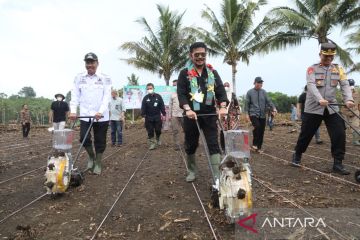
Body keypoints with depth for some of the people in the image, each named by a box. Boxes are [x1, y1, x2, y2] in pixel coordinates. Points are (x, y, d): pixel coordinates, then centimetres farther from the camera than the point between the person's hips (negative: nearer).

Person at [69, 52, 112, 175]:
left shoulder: (105, 78, 0)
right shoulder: (79, 78, 6)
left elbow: (107, 97, -7)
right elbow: (75, 96, 4)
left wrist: (100, 112, -20)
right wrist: (73, 111, -9)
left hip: (101, 116, -1)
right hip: (85, 115, 1)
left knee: (100, 141, 6)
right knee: (84, 138, -6)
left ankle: (98, 163, 24)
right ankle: (91, 156, 23)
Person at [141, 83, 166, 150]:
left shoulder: (158, 96, 2)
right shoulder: (145, 98, 2)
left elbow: (162, 106, 3)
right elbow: (143, 107, -2)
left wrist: (163, 114, -1)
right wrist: (143, 115, -11)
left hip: (157, 117, 0)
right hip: (149, 118, 0)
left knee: (158, 130, 6)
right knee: (150, 132, 0)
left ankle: (158, 139, 33)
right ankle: (152, 143, 9)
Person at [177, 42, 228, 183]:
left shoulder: (212, 72, 9)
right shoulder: (185, 73, 1)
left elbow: (220, 90, 2)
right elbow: (181, 93, -9)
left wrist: (223, 106, -17)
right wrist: (188, 109, -26)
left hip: (209, 114, 1)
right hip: (192, 115, -1)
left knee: (213, 144, -4)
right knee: (191, 145, 10)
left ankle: (218, 176, -2)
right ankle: (192, 171, 30)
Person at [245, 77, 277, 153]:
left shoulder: (264, 92, 9)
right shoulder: (250, 92, 2)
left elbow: (268, 101, 1)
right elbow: (247, 104, 3)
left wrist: (273, 108, -16)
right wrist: (247, 114, -4)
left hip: (262, 115, 4)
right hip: (253, 114, -4)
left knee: (261, 131, 4)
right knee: (257, 126, -26)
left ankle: (259, 147, 18)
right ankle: (254, 144, -8)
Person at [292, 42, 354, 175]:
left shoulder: (338, 69, 8)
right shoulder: (312, 69, -1)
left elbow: (345, 85, -2)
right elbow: (311, 85, -17)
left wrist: (348, 99, -22)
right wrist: (320, 99, -33)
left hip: (331, 108, 3)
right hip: (313, 108, -3)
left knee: (339, 134, -6)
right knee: (306, 134, 6)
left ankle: (338, 164, 5)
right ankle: (297, 155, 27)